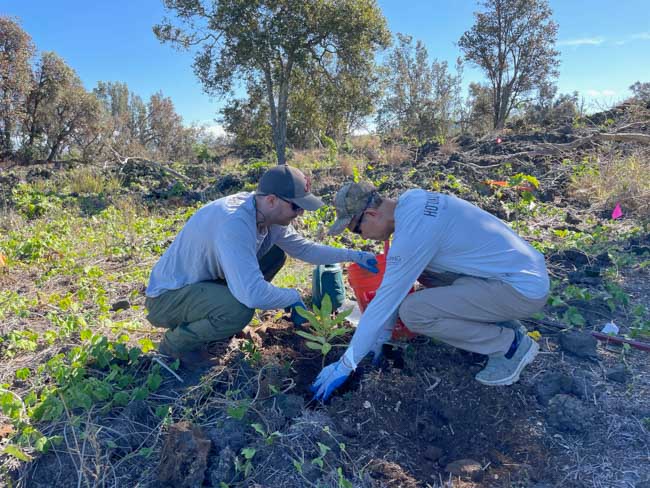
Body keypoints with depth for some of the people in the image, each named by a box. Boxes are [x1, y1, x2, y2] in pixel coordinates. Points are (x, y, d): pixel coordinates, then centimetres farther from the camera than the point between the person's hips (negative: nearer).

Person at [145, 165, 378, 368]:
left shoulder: (268, 214, -8)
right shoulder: (234, 222, -36)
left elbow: (304, 248, 7)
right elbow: (252, 294, -41)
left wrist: (353, 255, 2)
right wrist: (294, 297, -22)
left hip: (205, 281, 9)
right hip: (167, 296, -8)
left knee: (275, 254, 4)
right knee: (240, 310, -35)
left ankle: (212, 321, 13)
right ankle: (175, 342, -3)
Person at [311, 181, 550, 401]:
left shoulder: (412, 231, -24)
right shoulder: (411, 201, 3)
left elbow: (384, 302, -20)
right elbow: (394, 286, 10)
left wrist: (344, 366, -10)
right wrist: (379, 338, 15)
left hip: (523, 288, -9)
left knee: (412, 311, -17)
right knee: (414, 267, 13)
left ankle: (511, 345, 0)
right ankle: (500, 324, 15)